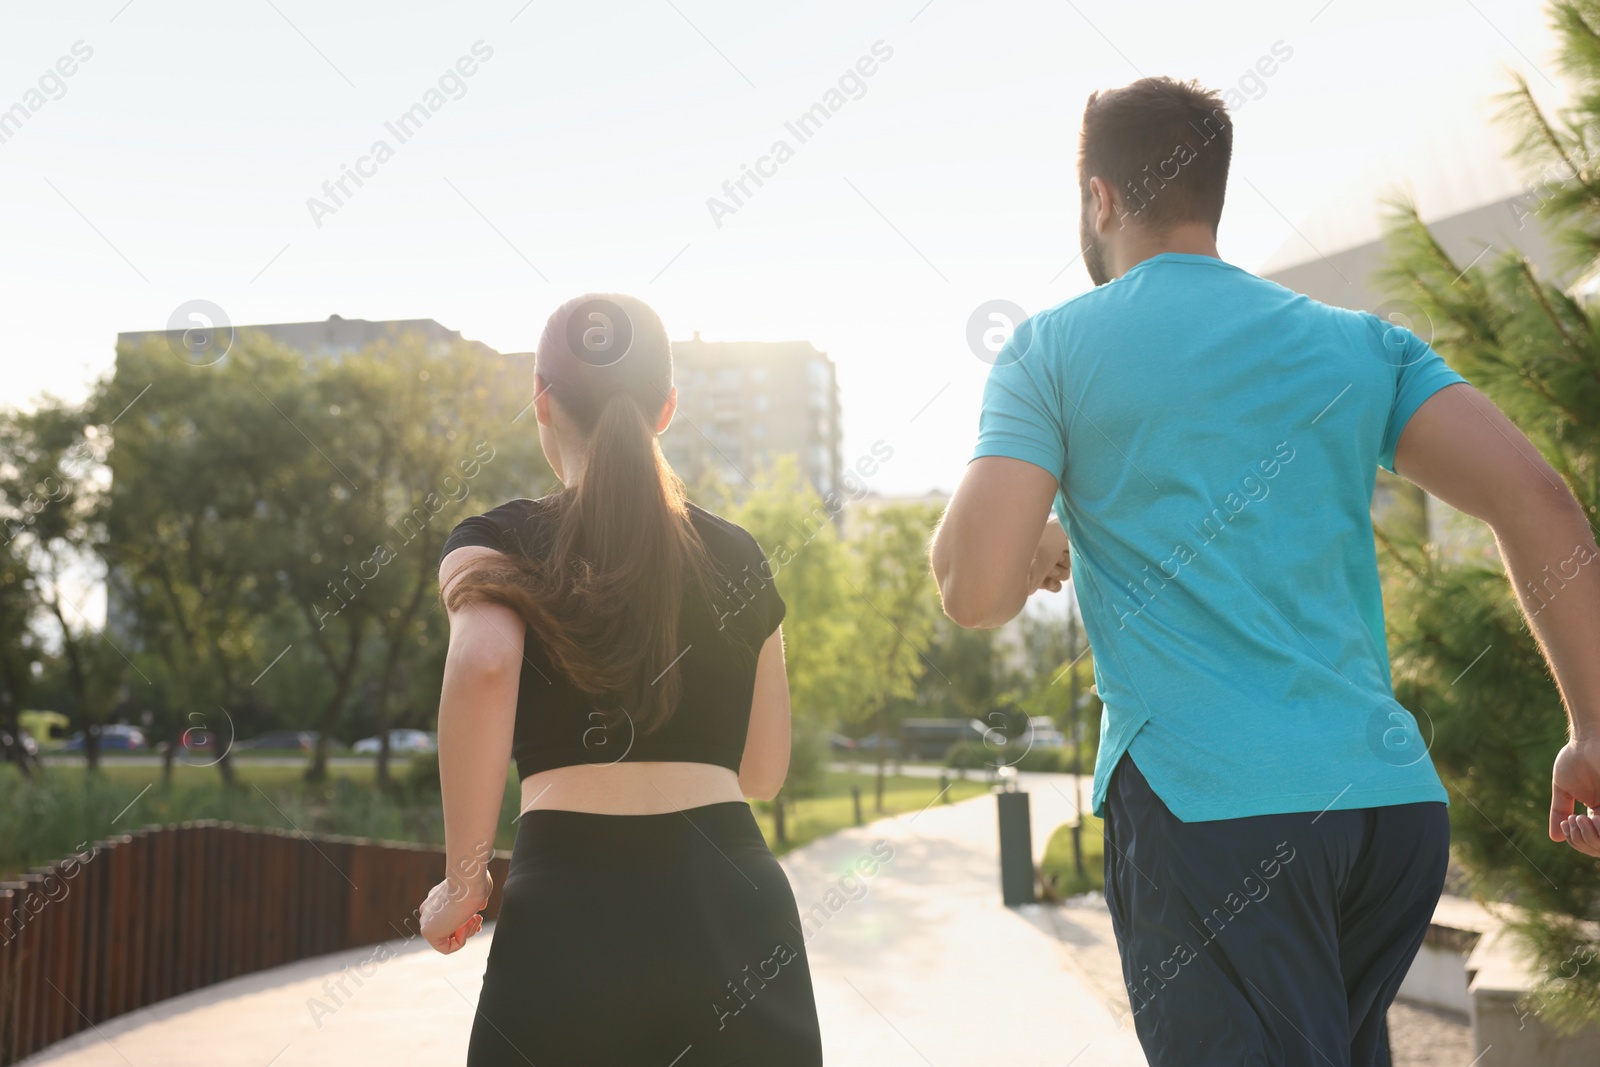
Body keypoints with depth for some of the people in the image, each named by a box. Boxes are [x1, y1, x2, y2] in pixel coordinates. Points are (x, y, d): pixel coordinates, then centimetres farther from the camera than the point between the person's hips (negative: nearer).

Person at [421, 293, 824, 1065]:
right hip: (736, 906, 2)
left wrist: (464, 880, -9)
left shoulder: (495, 543, 4)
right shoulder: (736, 554, 13)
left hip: (571, 905, -2)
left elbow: (483, 663, -19)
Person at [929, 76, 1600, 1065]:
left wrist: (1041, 542, 16)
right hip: (1396, 798, 5)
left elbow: (975, 593, -7)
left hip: (1204, 796, -5)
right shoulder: (1361, 344, 12)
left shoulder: (1054, 347, 3)